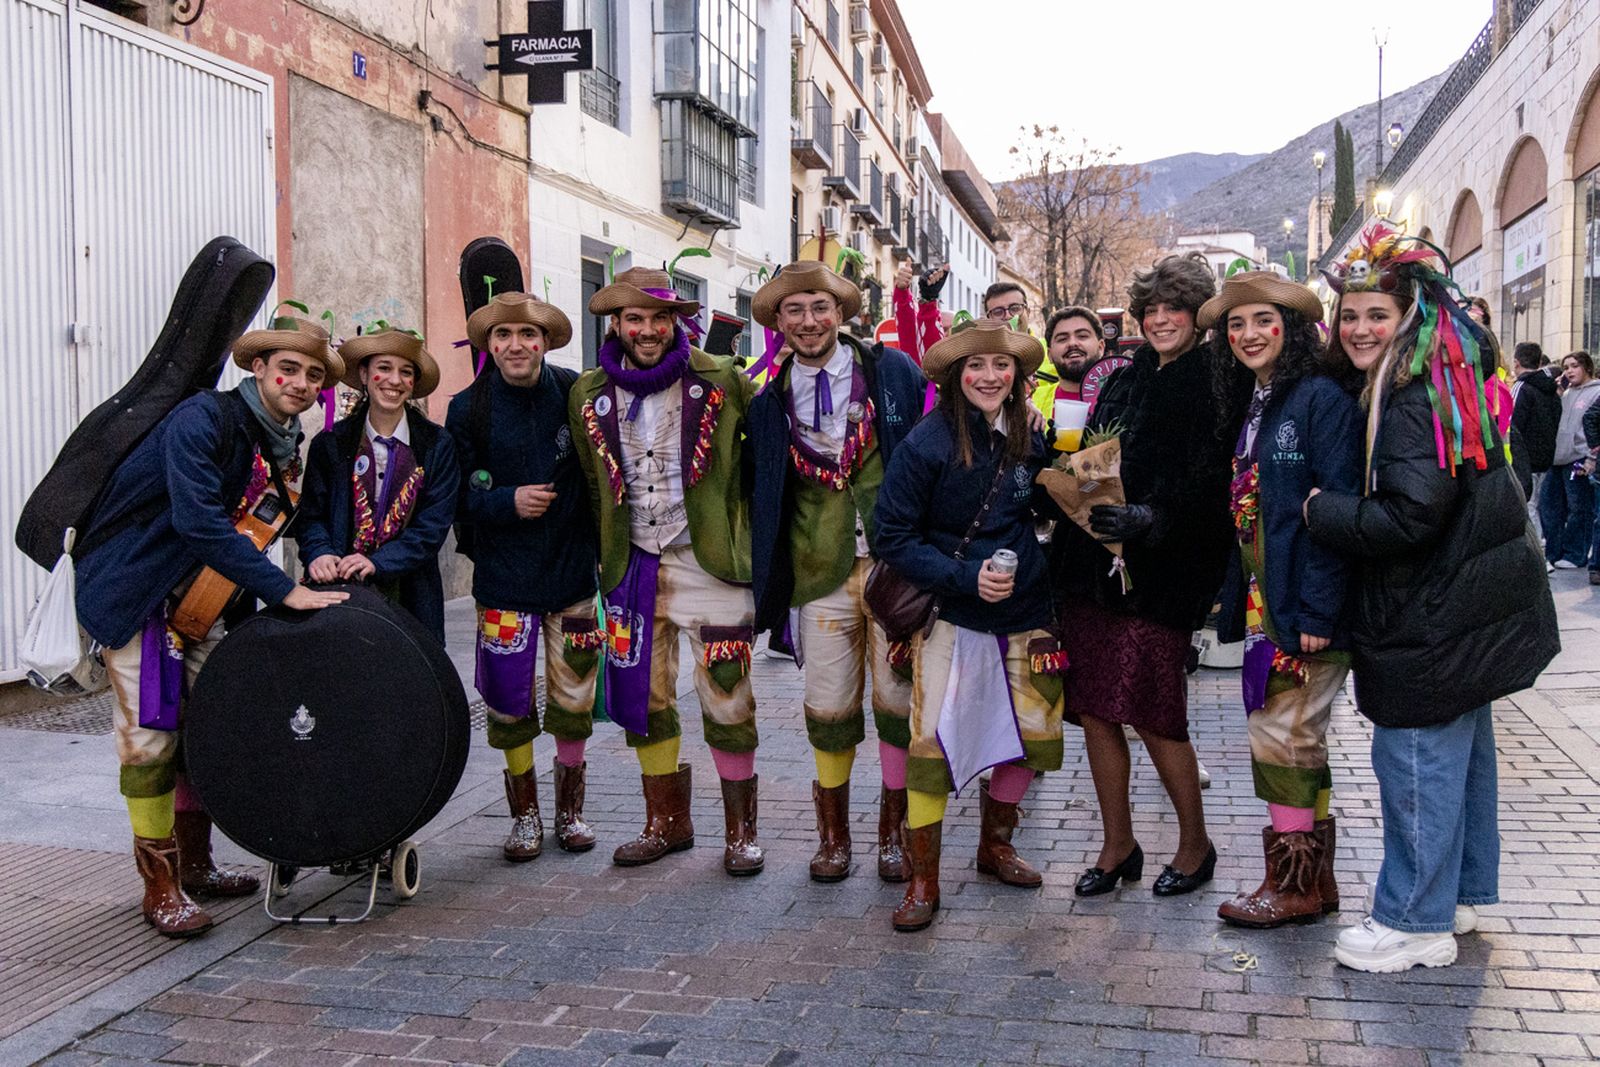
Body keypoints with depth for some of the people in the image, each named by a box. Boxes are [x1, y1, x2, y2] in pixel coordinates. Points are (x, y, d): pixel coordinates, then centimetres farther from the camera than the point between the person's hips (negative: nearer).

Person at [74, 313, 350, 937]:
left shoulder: (285, 447, 5)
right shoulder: (204, 419, -21)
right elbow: (198, 519, -33)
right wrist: (284, 591, -34)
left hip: (200, 595, 8)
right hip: (134, 592, -8)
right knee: (151, 734, -7)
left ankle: (193, 864, 25)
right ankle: (161, 889, 3)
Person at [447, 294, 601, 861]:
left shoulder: (576, 393, -2)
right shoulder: (467, 408, -2)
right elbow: (454, 495, -1)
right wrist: (507, 501, -17)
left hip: (573, 566, 1)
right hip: (504, 576, 0)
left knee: (574, 700, 8)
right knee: (509, 703, 2)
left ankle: (570, 809, 27)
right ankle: (525, 815, 21)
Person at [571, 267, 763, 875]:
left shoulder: (719, 381, -5)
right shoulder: (590, 396, 4)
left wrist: (752, 540, 3)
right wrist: (606, 554, 14)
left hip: (708, 561, -4)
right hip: (632, 568, 4)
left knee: (727, 700, 0)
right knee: (643, 699, 10)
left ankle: (740, 830, 15)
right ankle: (667, 821, 26)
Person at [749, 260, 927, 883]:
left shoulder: (892, 371, 2)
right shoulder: (770, 401, 8)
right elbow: (763, 497, 13)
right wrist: (767, 581, 8)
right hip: (821, 572, 2)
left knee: (899, 701, 3)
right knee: (828, 709, 5)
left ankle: (894, 832, 21)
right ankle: (832, 834, 24)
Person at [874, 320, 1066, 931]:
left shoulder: (1029, 442, 3)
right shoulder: (927, 443, -13)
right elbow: (893, 536, -12)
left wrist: (1035, 578, 4)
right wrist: (966, 577, -21)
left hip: (1024, 617, 6)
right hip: (950, 618, -5)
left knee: (1032, 737, 11)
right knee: (932, 745, -8)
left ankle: (994, 845, 34)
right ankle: (923, 879, 8)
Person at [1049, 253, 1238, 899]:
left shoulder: (1214, 384, -4)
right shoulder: (1125, 380, 17)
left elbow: (1208, 481, -17)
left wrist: (1151, 517, -31)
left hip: (1159, 572, -7)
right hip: (1092, 562, 7)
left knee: (1153, 714, -3)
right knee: (1093, 708, 7)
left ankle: (1195, 845, 19)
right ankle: (1117, 846, 21)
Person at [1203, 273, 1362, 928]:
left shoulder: (1322, 400, -12)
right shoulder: (1254, 408, 15)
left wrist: (1318, 609, -22)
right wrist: (1240, 600, 11)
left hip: (1306, 606, -8)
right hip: (1265, 604, 8)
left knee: (1282, 738, -2)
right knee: (1297, 743, 14)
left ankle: (1293, 885, 12)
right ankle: (1314, 879, 25)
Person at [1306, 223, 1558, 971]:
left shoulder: (1416, 400, -21)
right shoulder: (1441, 383, 11)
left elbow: (1408, 517, -26)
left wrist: (1321, 510, -15)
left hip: (1434, 621, -11)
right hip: (1464, 608, 11)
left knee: (1415, 762, -3)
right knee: (1461, 753, 19)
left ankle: (1415, 922, 8)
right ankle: (1459, 894, 34)